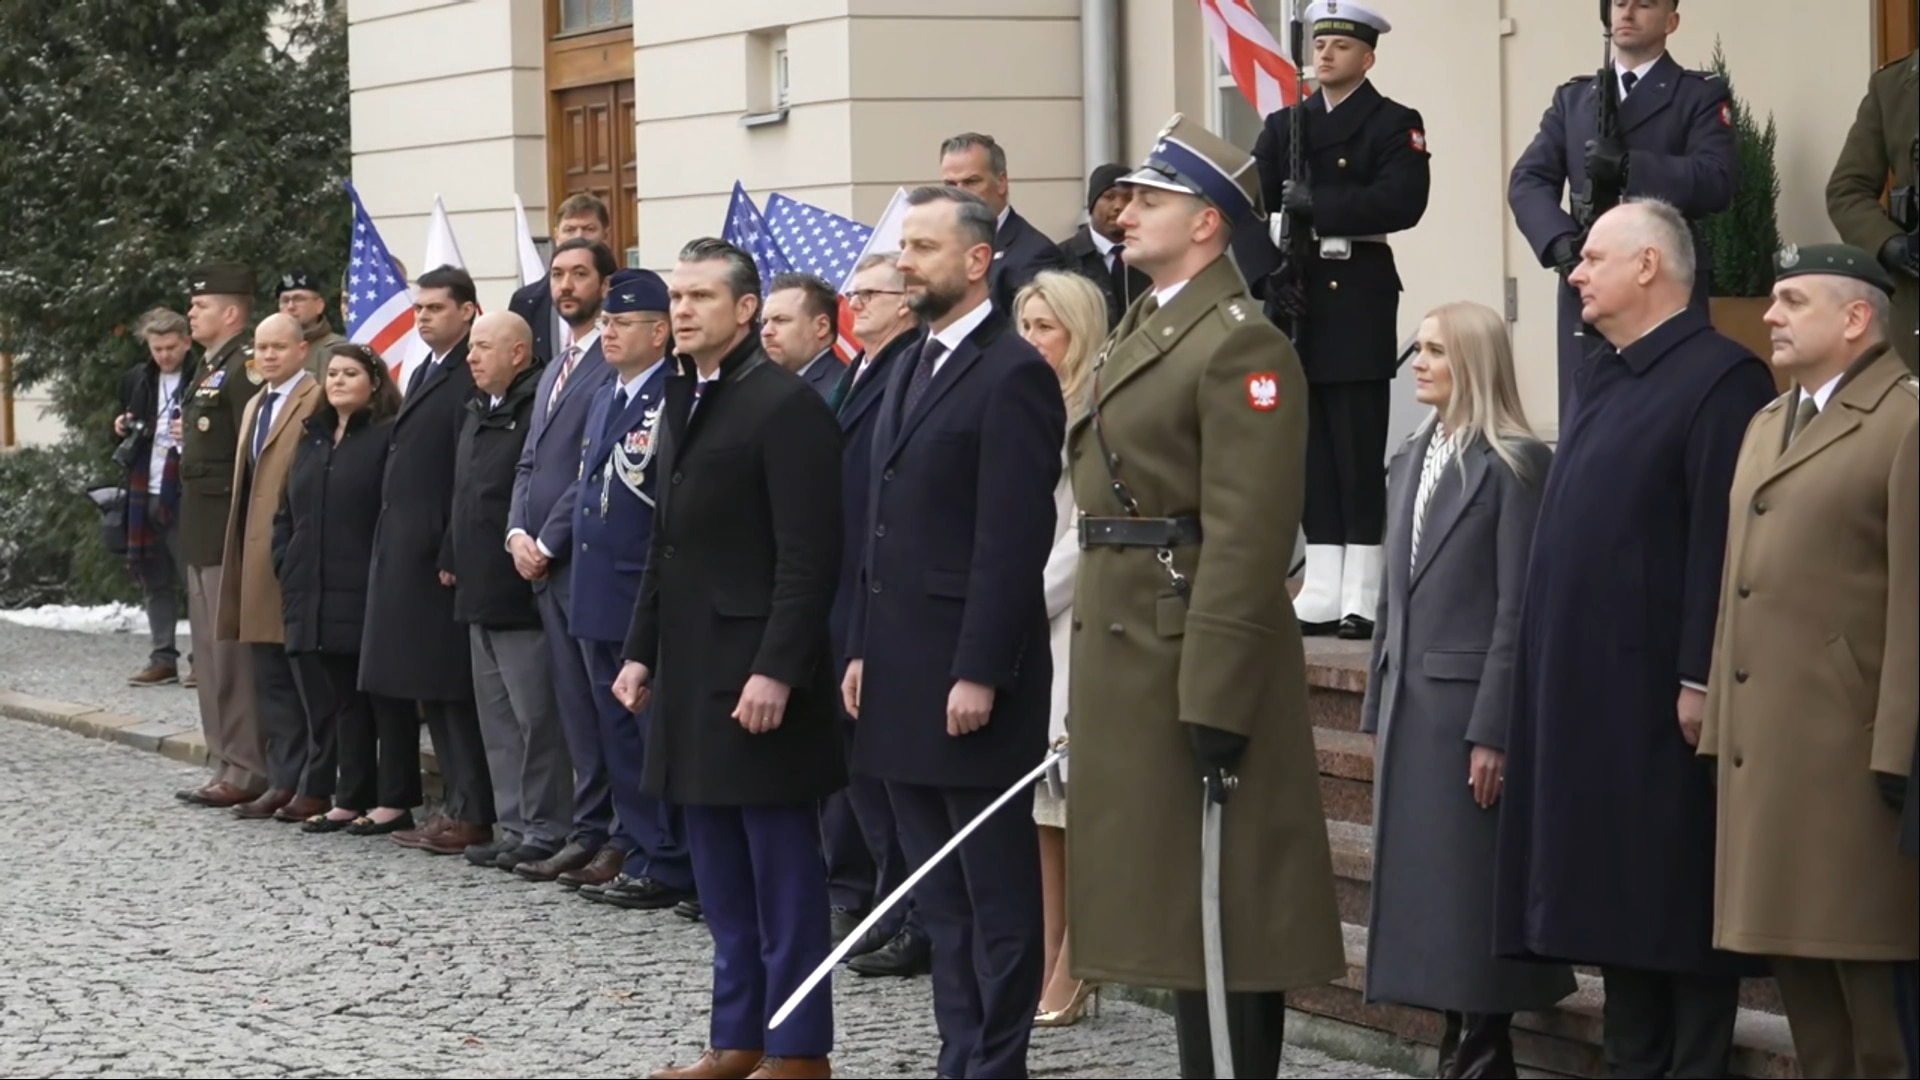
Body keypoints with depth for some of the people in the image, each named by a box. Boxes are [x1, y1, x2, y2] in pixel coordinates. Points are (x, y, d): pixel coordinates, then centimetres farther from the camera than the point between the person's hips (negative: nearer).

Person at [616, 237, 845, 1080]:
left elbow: (809, 557, -17)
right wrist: (641, 651, 16)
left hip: (755, 672, -9)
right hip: (692, 670, 9)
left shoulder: (785, 404, -13)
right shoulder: (683, 402, 15)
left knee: (782, 867, -3)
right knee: (720, 871, 12)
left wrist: (776, 670, -22)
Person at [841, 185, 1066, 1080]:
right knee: (939, 890, 13)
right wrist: (863, 650, 14)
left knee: (996, 888, -1)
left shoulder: (1012, 376, -12)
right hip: (903, 675, 9)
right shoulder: (910, 372, 16)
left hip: (967, 678, -9)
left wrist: (980, 674, -20)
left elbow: (1014, 541, -17)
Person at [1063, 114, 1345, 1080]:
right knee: (1170, 899, 14)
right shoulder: (1139, 333, 17)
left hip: (1198, 656, -10)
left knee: (1225, 907, -4)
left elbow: (1248, 538, -20)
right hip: (1127, 648, 10)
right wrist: (1092, 681, 17)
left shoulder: (1242, 346, -14)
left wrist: (1217, 702, -24)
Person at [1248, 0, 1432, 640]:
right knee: (1311, 450, 6)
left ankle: (1362, 597, -2)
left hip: (1360, 302, -5)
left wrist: (1316, 203, -19)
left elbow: (1401, 202, -15)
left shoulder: (1395, 125, 1)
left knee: (1360, 451, -4)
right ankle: (1321, 593, 10)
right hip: (1296, 300, 5)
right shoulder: (1284, 126, 15)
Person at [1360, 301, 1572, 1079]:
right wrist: (1378, 712, 13)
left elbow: (1517, 607, -12)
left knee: (1471, 888, -3)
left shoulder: (1514, 464, -8)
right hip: (1410, 703, 7)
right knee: (1422, 885, 8)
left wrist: (1493, 732, -16)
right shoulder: (1410, 462, 14)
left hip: (1471, 702, -7)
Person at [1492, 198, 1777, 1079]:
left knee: (1678, 899, -3)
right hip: (1588, 693, 9)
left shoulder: (1720, 378, -12)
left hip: (1662, 699, -9)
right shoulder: (1601, 381, 17)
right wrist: (1552, 678, 15)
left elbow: (1723, 543, -18)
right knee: (1613, 899, 11)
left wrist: (1702, 681, -22)